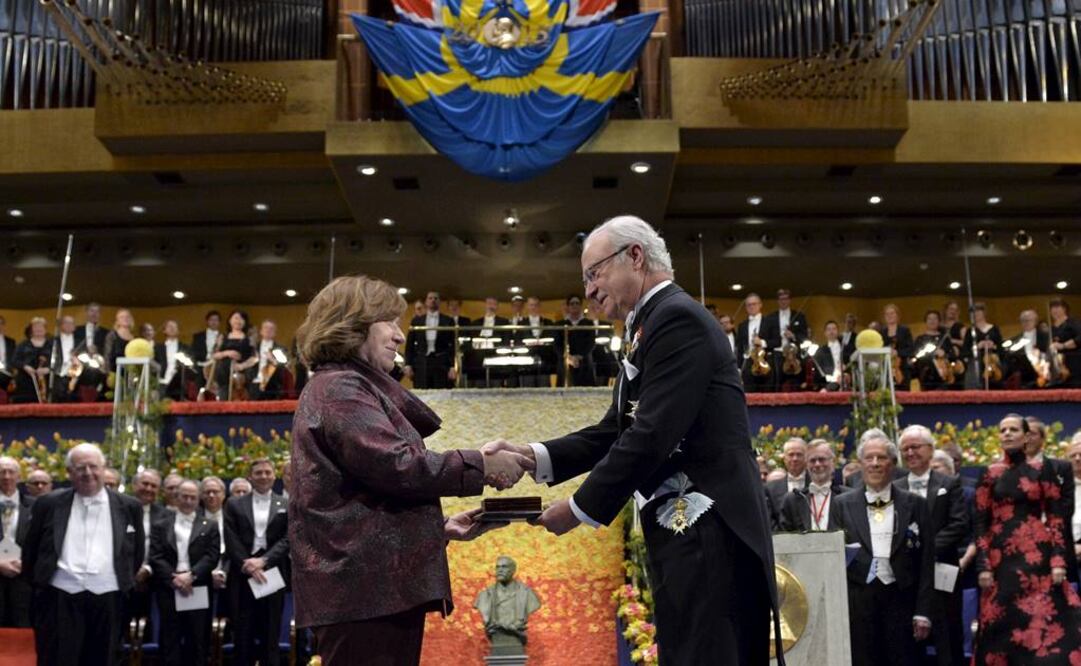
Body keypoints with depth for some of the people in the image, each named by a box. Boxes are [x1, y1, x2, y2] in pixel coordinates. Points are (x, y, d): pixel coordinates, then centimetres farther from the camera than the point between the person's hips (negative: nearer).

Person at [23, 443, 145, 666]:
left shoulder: (129, 506, 5)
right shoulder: (49, 504, 4)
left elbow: (137, 553, 15)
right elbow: (31, 550, 13)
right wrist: (40, 581, 13)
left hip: (108, 600, 1)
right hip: (60, 598, -1)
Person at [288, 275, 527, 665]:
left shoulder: (353, 389, 23)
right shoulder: (340, 389, -9)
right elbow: (395, 466, -21)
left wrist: (441, 526, 14)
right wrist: (481, 466, -14)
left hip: (376, 587, 10)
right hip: (365, 590, -10)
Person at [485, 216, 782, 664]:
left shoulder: (677, 318, -13)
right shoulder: (652, 325, 17)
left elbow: (652, 436, -20)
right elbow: (617, 430, 15)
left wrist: (581, 508, -11)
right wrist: (534, 455, 3)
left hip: (708, 532, -10)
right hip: (684, 530, 10)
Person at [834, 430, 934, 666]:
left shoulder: (915, 504, 6)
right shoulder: (843, 504, 7)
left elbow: (926, 562, 3)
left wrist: (923, 611, -1)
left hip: (900, 599, 0)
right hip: (858, 600, 0)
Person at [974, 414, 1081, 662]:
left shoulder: (1042, 469, 4)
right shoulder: (989, 473, 7)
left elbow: (1056, 516, 1)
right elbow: (980, 522, 4)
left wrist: (1058, 560, -9)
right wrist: (983, 565, -4)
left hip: (1037, 556, -1)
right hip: (1001, 558, 1)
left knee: (1047, 622, -4)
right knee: (1002, 627, 4)